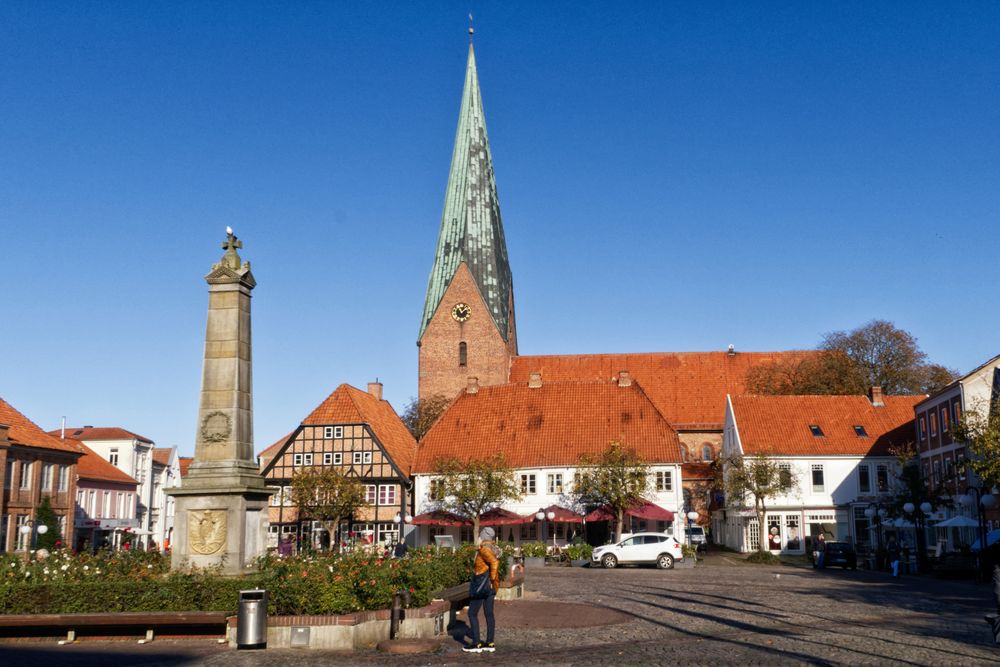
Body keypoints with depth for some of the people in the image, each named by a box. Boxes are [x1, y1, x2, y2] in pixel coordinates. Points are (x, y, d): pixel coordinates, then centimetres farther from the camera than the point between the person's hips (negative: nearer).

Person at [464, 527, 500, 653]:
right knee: (489, 614, 11)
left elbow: (494, 562, -30)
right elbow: (495, 564, 9)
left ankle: (476, 644, -1)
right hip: (492, 587, 8)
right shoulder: (495, 549, 9)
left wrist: (491, 579, -22)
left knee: (472, 613, 0)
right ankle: (490, 643, 13)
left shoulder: (484, 549, -16)